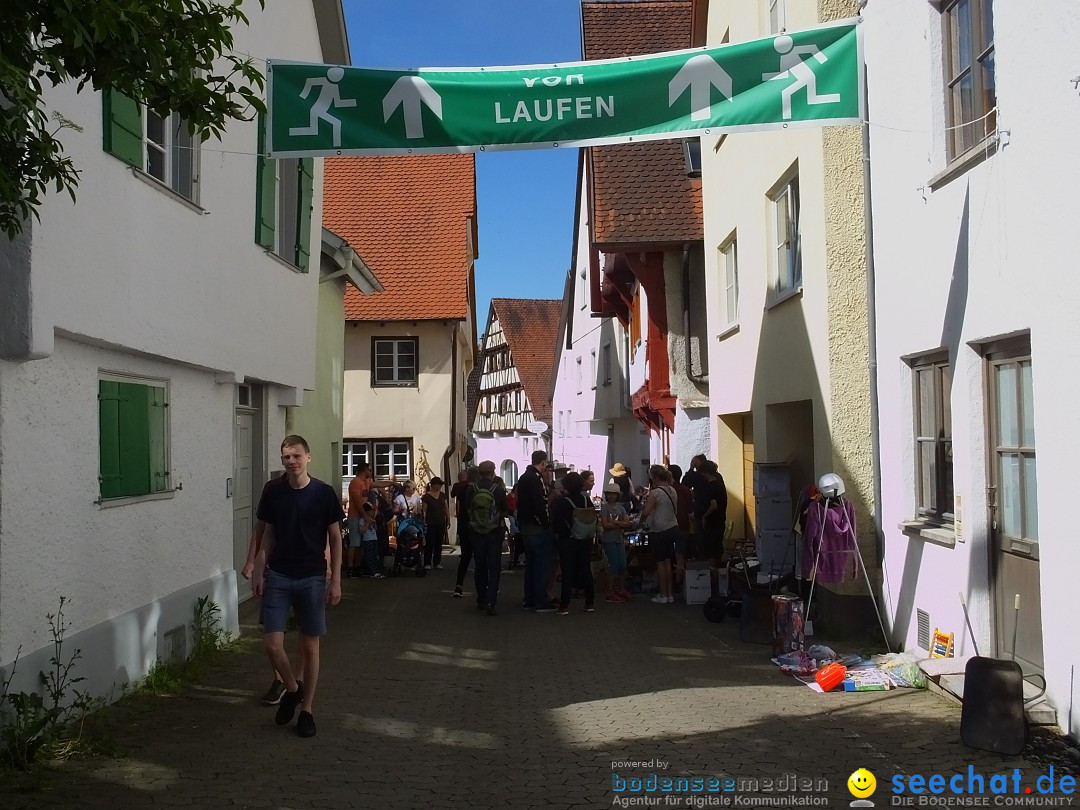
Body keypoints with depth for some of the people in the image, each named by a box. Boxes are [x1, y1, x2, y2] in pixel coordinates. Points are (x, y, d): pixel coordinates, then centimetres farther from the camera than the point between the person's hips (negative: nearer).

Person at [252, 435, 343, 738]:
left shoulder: (324, 493, -5)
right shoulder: (273, 494, 3)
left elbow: (335, 538, -2)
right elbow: (268, 536, 12)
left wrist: (336, 581, -6)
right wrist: (259, 571, 3)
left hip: (312, 578, -2)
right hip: (278, 576, 2)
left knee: (310, 646, 5)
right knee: (272, 644, -4)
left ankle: (307, 709, 20)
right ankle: (292, 688, 24)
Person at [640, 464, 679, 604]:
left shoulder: (655, 493, -18)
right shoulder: (672, 490, 6)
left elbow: (646, 512, -28)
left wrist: (642, 520, -7)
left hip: (659, 531, -7)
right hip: (672, 528, 7)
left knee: (660, 562, 2)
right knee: (667, 561, 14)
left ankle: (663, 595, 7)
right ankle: (669, 594, 18)